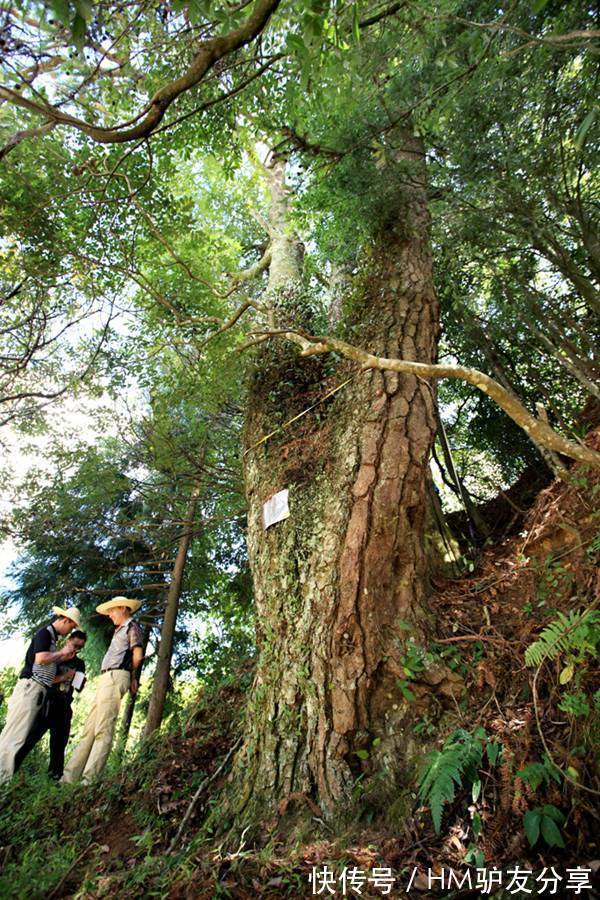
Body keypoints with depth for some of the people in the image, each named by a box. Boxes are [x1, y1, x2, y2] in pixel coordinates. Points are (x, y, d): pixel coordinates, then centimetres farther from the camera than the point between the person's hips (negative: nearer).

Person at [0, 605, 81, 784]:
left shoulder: (51, 637, 19)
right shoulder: (44, 633, -9)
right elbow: (40, 658, -21)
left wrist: (64, 657, 14)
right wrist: (62, 652, -9)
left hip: (37, 690, 9)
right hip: (30, 687, -9)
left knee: (17, 736, 8)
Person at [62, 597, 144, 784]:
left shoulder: (132, 626, 0)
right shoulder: (120, 630, 28)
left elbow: (138, 655, -9)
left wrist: (132, 675, 7)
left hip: (116, 677, -10)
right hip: (106, 678, 10)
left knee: (103, 730, -12)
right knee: (89, 729, 7)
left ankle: (90, 780, -13)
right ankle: (69, 776, 10)